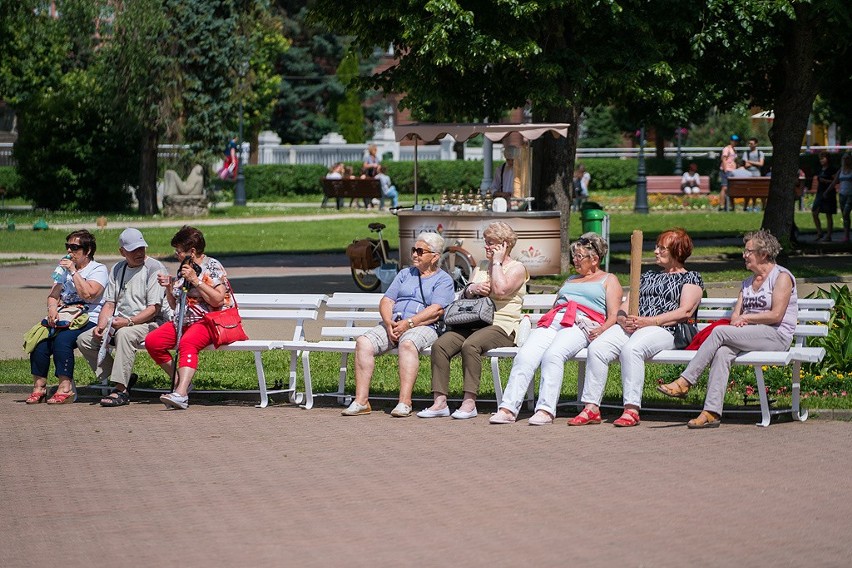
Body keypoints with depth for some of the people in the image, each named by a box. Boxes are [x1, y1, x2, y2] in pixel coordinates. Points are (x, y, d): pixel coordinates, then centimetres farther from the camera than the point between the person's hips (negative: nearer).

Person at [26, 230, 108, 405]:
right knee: (39, 340, -21)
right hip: (64, 318, 6)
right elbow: (54, 294, 14)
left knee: (62, 339, -33)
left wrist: (73, 272, -13)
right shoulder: (64, 269, 23)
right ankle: (39, 387, -19)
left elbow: (88, 294, -16)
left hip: (88, 320, -6)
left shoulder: (98, 270, 1)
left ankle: (65, 388, -32)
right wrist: (52, 308, -7)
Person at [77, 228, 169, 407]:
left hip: (149, 323, -8)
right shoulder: (117, 269, 15)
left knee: (124, 334, -39)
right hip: (119, 323, 8)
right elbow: (109, 303, 14)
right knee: (84, 339, -8)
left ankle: (121, 390, -38)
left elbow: (154, 308, -14)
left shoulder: (154, 268, -7)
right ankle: (124, 378, -4)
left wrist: (129, 322, -27)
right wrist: (101, 326, -5)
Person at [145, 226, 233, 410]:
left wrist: (195, 280, -18)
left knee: (187, 343, -37)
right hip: (183, 321, 8)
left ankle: (181, 393, -52)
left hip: (208, 321, -8)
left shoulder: (212, 266, -3)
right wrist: (168, 287, 7)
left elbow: (218, 300, -16)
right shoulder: (183, 269, 19)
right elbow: (174, 305, 25)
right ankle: (181, 382, -4)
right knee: (152, 341, -15)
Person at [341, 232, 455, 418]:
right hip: (393, 324, 5)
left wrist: (408, 323, -19)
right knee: (363, 342, -22)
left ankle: (404, 403, -42)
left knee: (408, 344, -39)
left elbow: (436, 311, -9)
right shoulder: (405, 274, 25)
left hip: (423, 326, -5)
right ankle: (361, 401, -25)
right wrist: (389, 322, -6)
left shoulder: (443, 280, 7)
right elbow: (386, 301, 16)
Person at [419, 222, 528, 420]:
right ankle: (440, 401, -25)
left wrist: (497, 262, -3)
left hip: (501, 326, -6)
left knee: (470, 345, -36)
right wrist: (472, 289, -3)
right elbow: (464, 296, 20)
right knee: (439, 345, -21)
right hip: (472, 323, 6)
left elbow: (500, 290, -14)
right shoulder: (481, 266, 26)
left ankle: (469, 402, -34)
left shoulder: (517, 268, 5)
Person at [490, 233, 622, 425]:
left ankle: (546, 410, -42)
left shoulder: (609, 280, 18)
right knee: (525, 356, -25)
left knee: (553, 355, -36)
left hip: (582, 324, -5)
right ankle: (508, 408, -35)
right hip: (552, 322, 6)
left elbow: (613, 315, 5)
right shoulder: (571, 280, 38)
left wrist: (602, 330, -15)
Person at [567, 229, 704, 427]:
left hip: (665, 330, -6)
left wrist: (650, 321, -15)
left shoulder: (691, 278, 12)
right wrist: (623, 319, -3)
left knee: (631, 349, -38)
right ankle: (591, 408, -24)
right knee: (596, 348, -22)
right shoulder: (648, 276, 31)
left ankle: (631, 410, -37)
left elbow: (685, 311, -5)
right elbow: (625, 306, 23)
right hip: (631, 327, 6)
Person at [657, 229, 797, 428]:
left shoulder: (781, 276, -1)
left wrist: (746, 318, -5)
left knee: (719, 332, -24)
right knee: (722, 352, -27)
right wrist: (737, 320, -8)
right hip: (749, 334, 7)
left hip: (777, 335, -7)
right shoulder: (748, 282, 24)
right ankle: (712, 412, -37)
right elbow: (735, 314, 17)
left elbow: (776, 315, -11)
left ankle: (684, 382, -22)